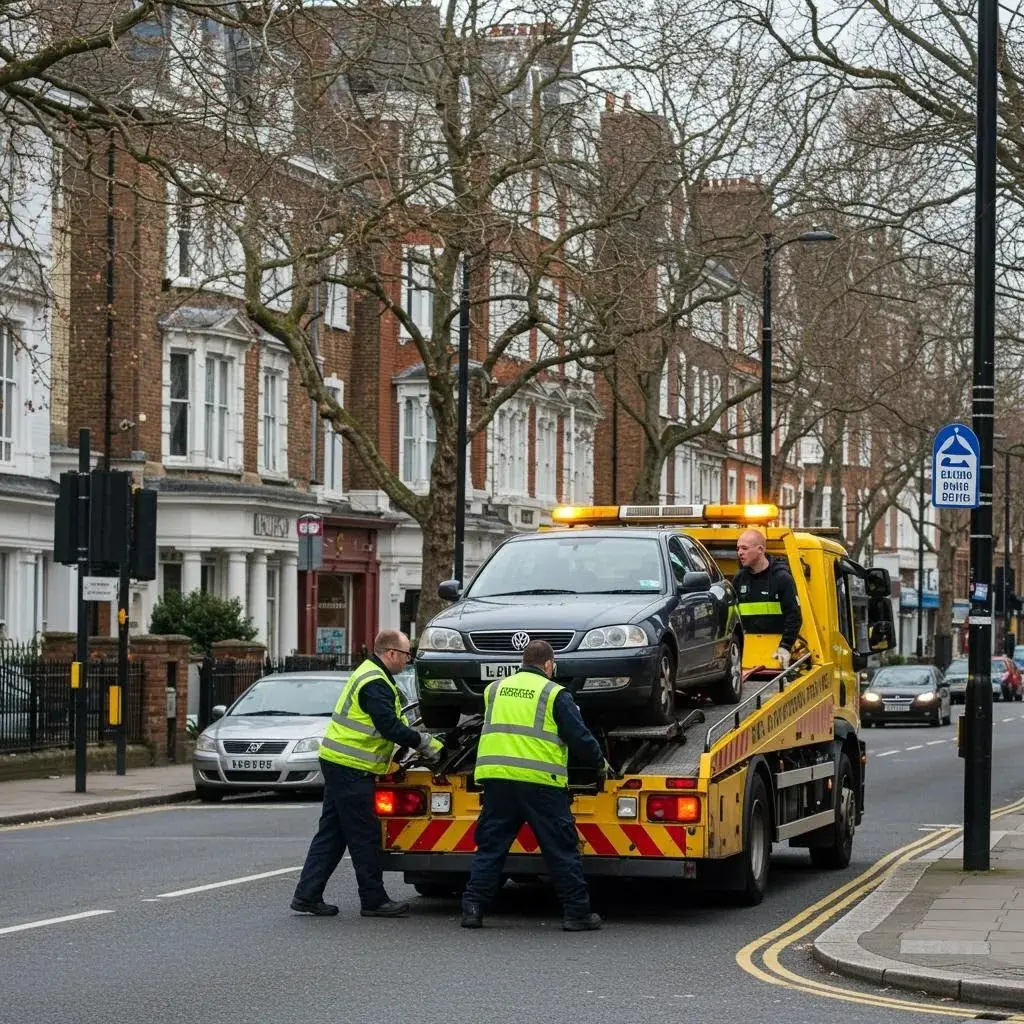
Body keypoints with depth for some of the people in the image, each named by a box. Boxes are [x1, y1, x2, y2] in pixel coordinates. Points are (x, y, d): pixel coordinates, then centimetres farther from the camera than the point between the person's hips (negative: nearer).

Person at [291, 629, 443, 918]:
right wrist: (423, 743, -10)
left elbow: (393, 721, 24)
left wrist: (419, 739, 14)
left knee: (331, 834, 10)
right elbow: (390, 727, -21)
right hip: (351, 769, -11)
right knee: (364, 836, -3)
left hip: (338, 764, 11)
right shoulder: (375, 683, -17)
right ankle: (374, 900, 3)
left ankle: (307, 896, 9)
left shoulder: (370, 675, 18)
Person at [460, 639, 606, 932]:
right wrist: (600, 763, 16)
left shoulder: (494, 690, 17)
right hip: (540, 782, -4)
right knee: (561, 849, 2)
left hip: (496, 777, 4)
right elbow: (579, 737, 1)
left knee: (490, 847, 10)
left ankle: (473, 907, 4)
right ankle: (576, 913, 3)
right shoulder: (554, 694, 2)